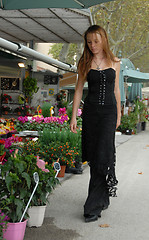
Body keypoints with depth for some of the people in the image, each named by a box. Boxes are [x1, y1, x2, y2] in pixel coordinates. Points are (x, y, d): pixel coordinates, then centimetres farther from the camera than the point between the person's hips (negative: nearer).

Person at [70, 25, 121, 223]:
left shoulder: (114, 63, 7)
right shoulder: (85, 63, 6)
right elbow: (79, 90, 7)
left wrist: (118, 115, 17)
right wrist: (74, 117, 2)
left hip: (109, 111, -1)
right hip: (90, 111, 1)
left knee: (103, 154, -12)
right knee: (93, 157, 3)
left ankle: (94, 205, -6)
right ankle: (103, 199, 18)